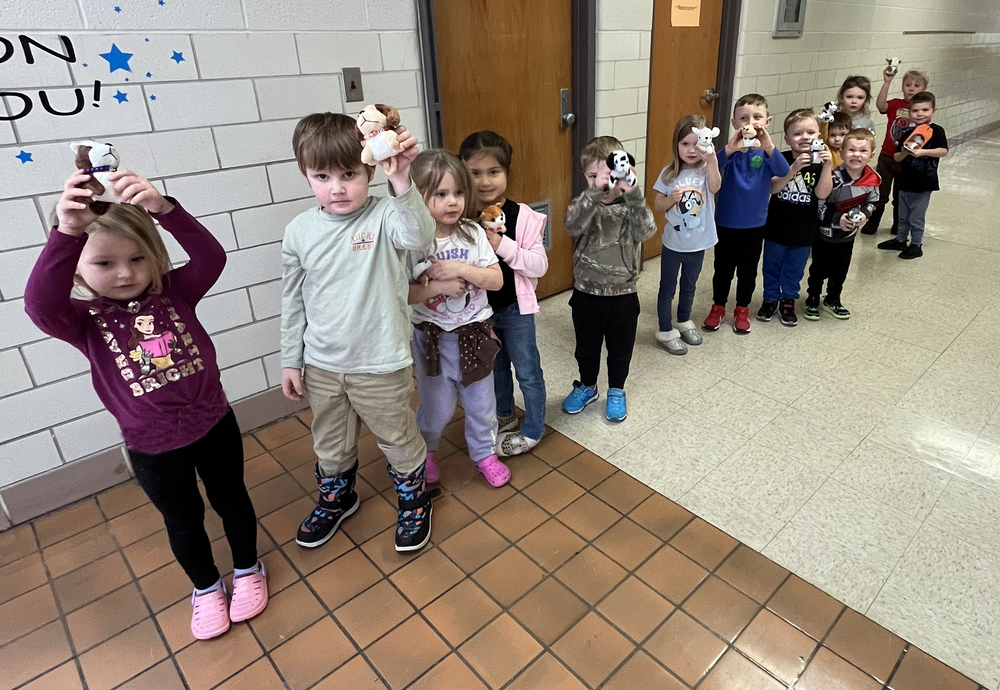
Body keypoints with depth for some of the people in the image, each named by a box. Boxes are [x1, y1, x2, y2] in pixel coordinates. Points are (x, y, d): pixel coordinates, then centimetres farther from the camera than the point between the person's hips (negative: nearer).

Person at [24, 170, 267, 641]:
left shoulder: (173, 292, -8)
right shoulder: (84, 319, -11)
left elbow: (211, 257, -26)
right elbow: (40, 304, -34)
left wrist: (163, 208, -42)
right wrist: (66, 232, -48)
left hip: (213, 424, 1)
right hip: (151, 447, 0)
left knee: (231, 499, 20)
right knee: (183, 520, 21)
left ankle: (248, 570, 47)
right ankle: (206, 587, 47)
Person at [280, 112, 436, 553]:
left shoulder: (385, 216, -14)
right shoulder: (300, 230, -3)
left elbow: (419, 238, -38)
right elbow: (293, 301, 5)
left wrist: (402, 183, -52)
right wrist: (291, 360, 9)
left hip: (381, 366, -4)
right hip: (321, 366, 4)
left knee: (399, 440, 16)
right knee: (331, 445, 24)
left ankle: (414, 501, 44)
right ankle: (336, 499, 53)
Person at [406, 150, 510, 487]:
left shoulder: (473, 233, -5)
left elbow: (497, 280, -8)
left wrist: (459, 269, -21)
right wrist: (437, 287, -25)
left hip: (474, 332, 3)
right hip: (432, 337, -2)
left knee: (480, 401, 16)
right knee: (437, 406, 13)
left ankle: (484, 452, 41)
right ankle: (423, 451, 43)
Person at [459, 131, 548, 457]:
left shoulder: (522, 216, -16)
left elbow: (540, 265, -18)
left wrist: (503, 246, -28)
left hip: (514, 309, -3)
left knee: (527, 371, 11)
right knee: (496, 367, 24)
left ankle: (532, 430, 31)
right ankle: (504, 415, 47)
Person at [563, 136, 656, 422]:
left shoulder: (631, 205, -8)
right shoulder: (584, 204, -7)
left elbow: (646, 231, -28)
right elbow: (573, 226, -30)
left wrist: (633, 194, -41)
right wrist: (594, 192, -44)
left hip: (623, 294, 0)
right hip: (586, 293, 1)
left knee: (620, 350, 17)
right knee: (586, 348, 19)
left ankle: (616, 392, 39)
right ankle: (587, 387, 43)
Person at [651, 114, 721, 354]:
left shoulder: (706, 170, -9)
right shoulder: (669, 173, -8)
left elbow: (715, 187, -30)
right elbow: (657, 204, -3)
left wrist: (712, 161, -45)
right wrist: (672, 198, -24)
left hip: (698, 244, 1)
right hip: (673, 244, -1)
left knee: (689, 286, 20)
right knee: (668, 288, 9)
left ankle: (684, 323, 40)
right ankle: (666, 331, 23)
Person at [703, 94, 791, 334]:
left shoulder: (767, 150, -7)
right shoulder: (731, 148, -10)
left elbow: (783, 171, -26)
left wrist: (768, 147, -43)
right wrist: (730, 149, -47)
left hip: (755, 223, 1)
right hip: (726, 222, -1)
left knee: (748, 270, 15)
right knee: (723, 268, 13)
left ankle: (742, 309, 33)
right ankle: (718, 307, 31)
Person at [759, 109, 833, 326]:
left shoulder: (820, 162, -6)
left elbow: (822, 193, -17)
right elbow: (773, 187, -21)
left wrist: (827, 166, -28)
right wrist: (794, 168, -32)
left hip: (804, 230, 1)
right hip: (777, 226, -1)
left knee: (795, 269, 15)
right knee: (772, 266, 13)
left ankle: (788, 300, 31)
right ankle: (770, 298, 31)